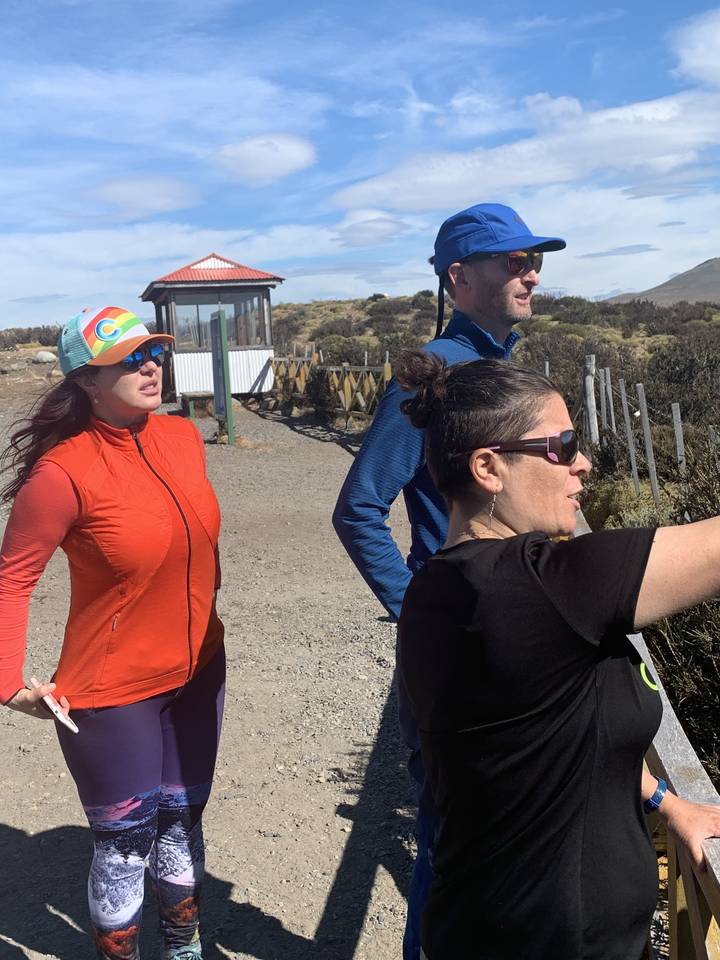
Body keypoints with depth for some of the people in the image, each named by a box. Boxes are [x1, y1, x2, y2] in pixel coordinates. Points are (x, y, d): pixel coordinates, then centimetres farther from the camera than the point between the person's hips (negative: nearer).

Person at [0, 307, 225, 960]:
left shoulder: (184, 438, -3)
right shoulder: (62, 472, -21)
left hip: (197, 674, 6)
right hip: (112, 693, -5)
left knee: (182, 818, 22)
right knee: (126, 839, 11)